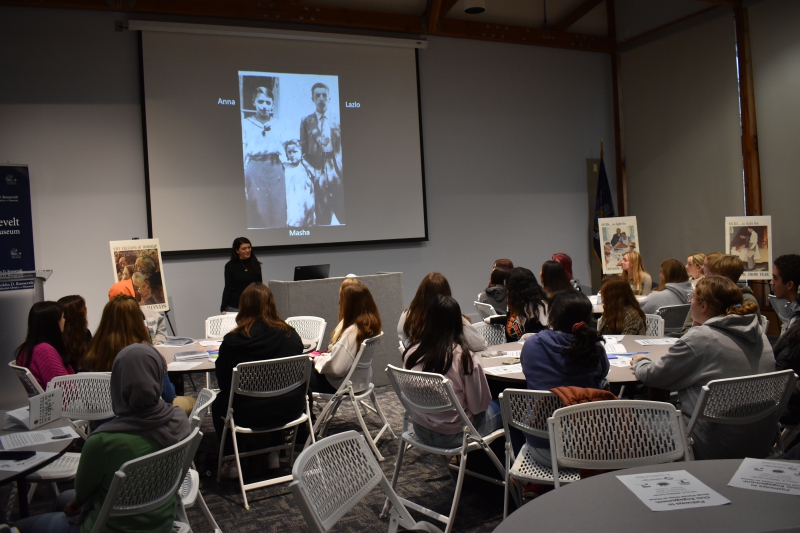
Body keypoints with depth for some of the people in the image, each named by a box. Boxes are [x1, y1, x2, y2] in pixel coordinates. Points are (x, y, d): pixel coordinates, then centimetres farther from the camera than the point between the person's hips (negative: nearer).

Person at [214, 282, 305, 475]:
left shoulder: (233, 340, -14)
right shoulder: (290, 335, -7)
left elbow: (223, 381, -2)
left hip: (249, 415, -2)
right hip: (290, 410, 3)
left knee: (218, 404, 29)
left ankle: (232, 461, 28)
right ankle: (274, 453, 38)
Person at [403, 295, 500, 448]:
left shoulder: (412, 353, -11)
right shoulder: (464, 357, -24)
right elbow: (477, 406, -13)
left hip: (420, 431, 5)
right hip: (452, 435, -5)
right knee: (501, 408, 22)